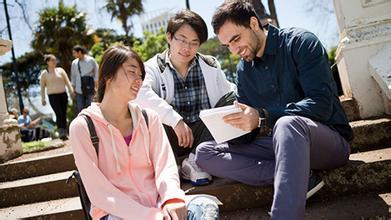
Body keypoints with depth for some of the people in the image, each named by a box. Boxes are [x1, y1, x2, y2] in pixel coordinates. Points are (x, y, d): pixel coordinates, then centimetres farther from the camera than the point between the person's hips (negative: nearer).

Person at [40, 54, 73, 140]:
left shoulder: (60, 70, 10)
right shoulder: (44, 73, 5)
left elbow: (67, 81, 9)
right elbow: (42, 87, 9)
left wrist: (71, 90, -4)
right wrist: (43, 99, 5)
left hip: (63, 94, 3)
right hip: (53, 96, -3)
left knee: (64, 114, 3)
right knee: (59, 113, -18)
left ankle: (65, 133, 11)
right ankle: (61, 132, -21)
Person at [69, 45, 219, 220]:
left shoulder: (149, 118, 8)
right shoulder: (82, 126, -4)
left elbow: (165, 165, -2)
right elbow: (99, 192, -10)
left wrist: (173, 199, -25)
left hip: (156, 205, 5)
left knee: (206, 206, -27)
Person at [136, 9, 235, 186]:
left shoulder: (211, 66, 8)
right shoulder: (154, 68, -1)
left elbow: (231, 99, 2)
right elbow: (141, 93, -23)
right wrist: (175, 120, -32)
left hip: (205, 135, 3)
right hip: (171, 137, -2)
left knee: (234, 97, -17)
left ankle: (195, 160, -19)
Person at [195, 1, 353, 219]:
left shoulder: (300, 42, -8)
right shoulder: (244, 69, 10)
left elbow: (321, 104, -20)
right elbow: (249, 133, 10)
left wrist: (262, 118, -30)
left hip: (328, 140, -6)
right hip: (279, 144, 6)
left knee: (287, 124, -40)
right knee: (204, 153, -10)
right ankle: (301, 177, -19)